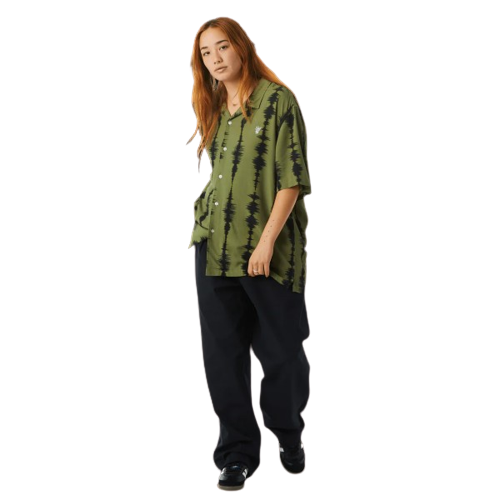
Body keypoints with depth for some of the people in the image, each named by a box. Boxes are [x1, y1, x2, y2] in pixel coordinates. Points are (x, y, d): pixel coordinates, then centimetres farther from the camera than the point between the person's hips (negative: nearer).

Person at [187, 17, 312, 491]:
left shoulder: (278, 100, -6)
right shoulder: (215, 108, 14)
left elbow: (292, 179, -12)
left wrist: (267, 242, -17)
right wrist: (206, 223, 12)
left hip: (269, 251, -5)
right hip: (214, 247, 6)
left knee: (281, 350, 7)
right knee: (223, 353, 6)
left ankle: (288, 433, 33)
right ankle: (237, 452, 19)